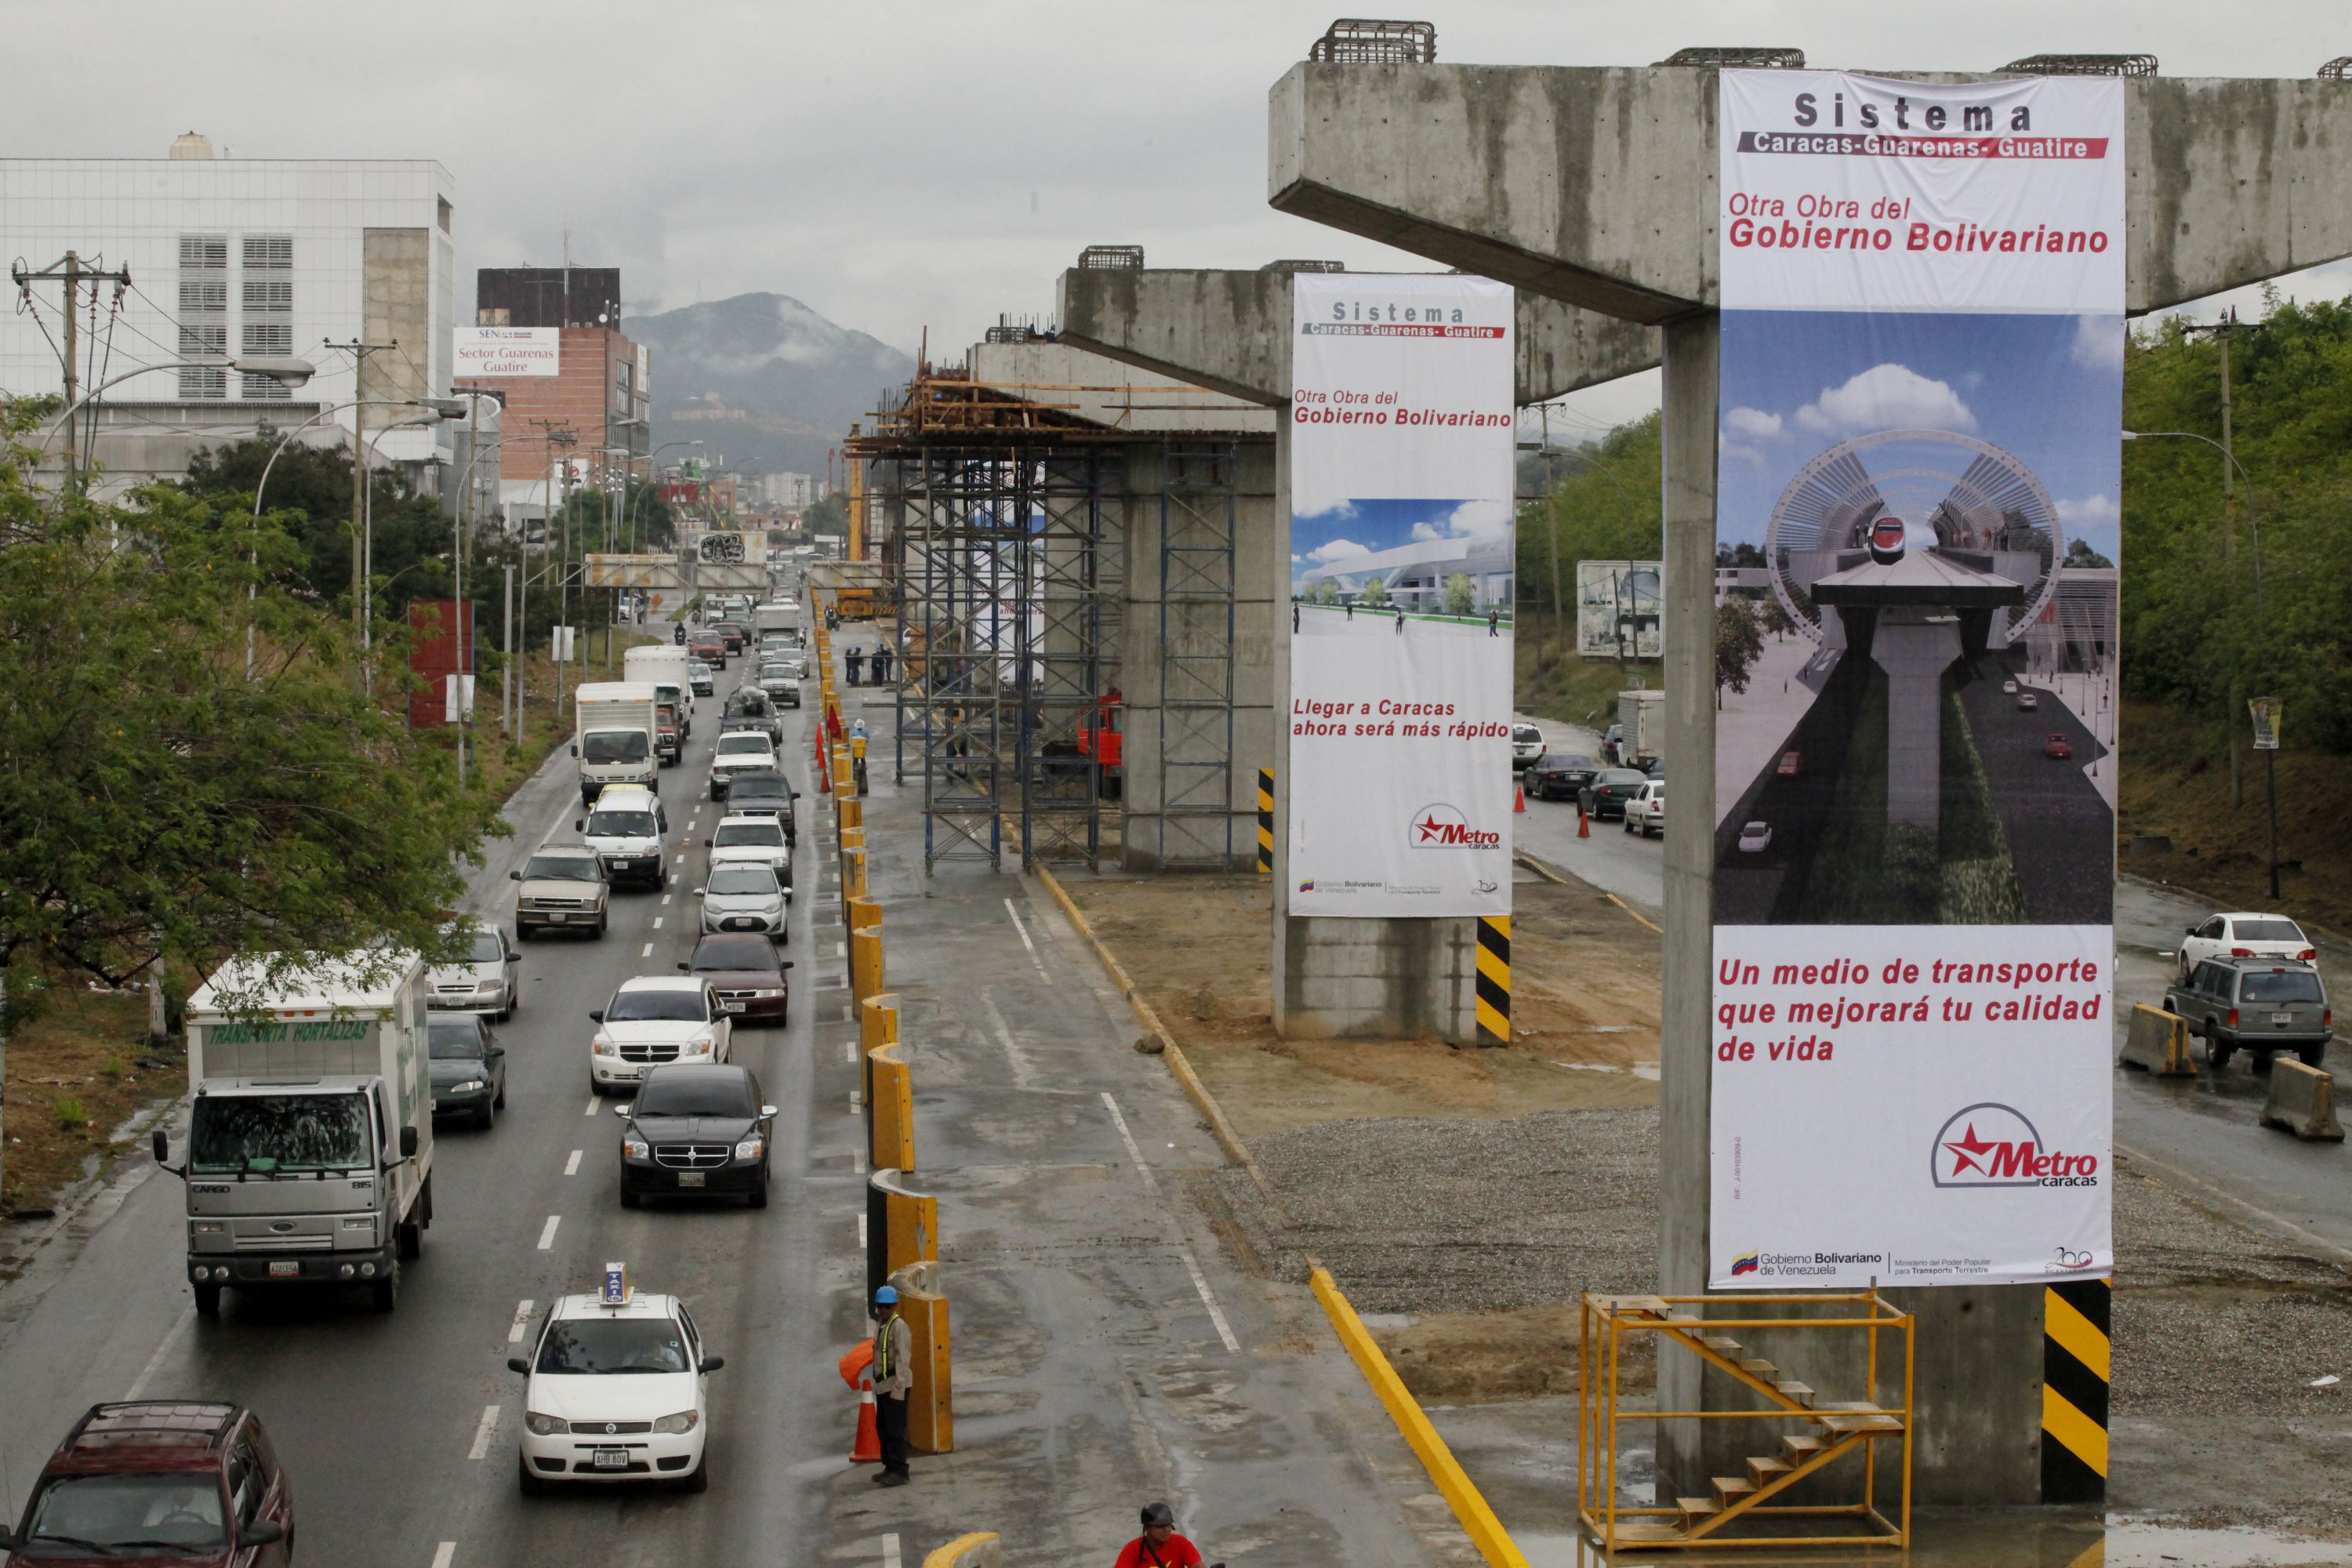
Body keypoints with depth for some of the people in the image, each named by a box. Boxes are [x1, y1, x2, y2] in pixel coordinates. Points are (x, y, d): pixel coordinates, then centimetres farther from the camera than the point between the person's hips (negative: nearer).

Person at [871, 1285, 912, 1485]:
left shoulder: (899, 1326, -13)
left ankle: (899, 1471, -9)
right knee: (882, 1428, 15)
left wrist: (898, 1388, -24)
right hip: (882, 1385, 10)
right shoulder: (880, 1325, 15)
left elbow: (903, 1358, -19)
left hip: (895, 1384, -10)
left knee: (895, 1429, -10)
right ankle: (889, 1467, 23)